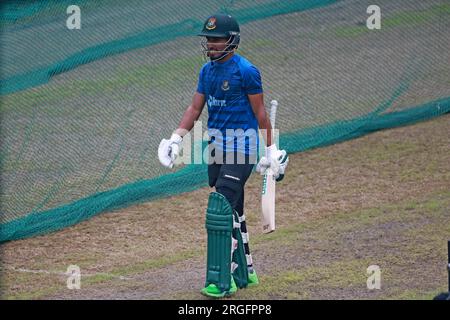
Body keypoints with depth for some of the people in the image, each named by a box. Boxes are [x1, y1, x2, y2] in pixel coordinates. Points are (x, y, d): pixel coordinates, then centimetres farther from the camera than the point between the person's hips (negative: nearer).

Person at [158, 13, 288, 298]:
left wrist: (271, 150, -8)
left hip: (241, 143, -8)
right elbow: (195, 109, 14)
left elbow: (260, 113, -9)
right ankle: (244, 272, 23)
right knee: (232, 211, 13)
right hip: (216, 145, 8)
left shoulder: (246, 71, -12)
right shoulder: (207, 70, 11)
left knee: (221, 209, -15)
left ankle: (222, 281, -14)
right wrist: (176, 139, 3)